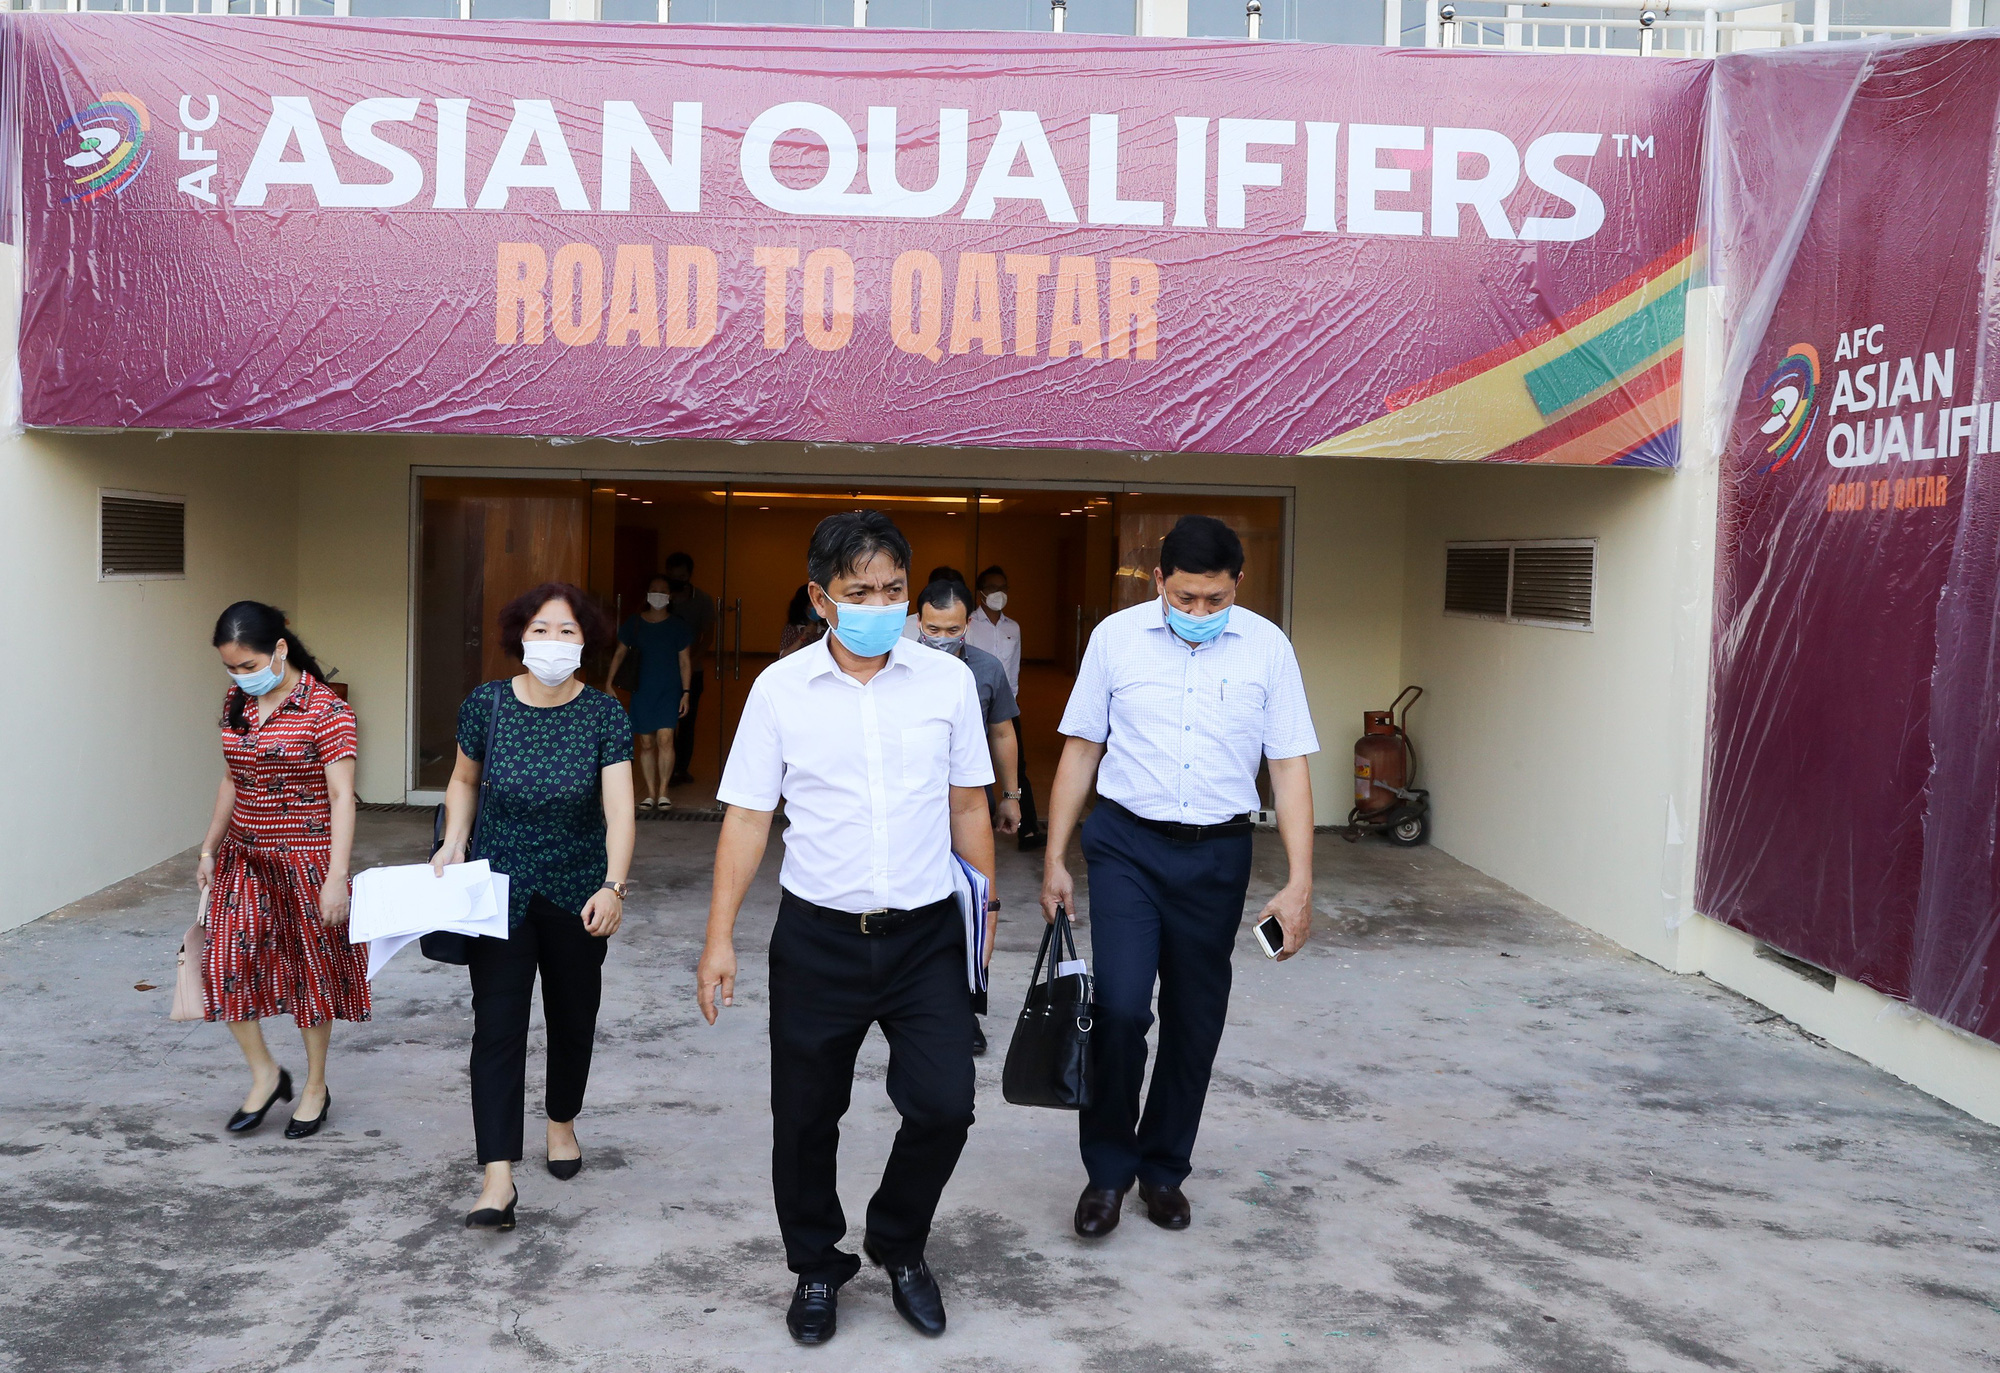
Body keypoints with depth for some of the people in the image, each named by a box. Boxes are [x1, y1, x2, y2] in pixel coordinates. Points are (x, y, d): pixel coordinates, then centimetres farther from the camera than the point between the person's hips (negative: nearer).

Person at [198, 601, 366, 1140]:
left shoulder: (325, 710, -16)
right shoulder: (237, 703, 5)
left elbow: (342, 797, -17)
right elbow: (231, 781, 15)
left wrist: (336, 877, -21)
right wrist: (209, 849, 15)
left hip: (305, 861, -6)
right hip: (244, 859, 6)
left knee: (312, 971, 7)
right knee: (226, 964, -2)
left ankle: (315, 1088, 24)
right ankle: (265, 1074, 18)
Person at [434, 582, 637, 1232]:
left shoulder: (605, 714, -13)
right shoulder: (485, 704, -9)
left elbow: (619, 809, -20)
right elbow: (464, 780, 9)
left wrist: (613, 886, -32)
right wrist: (453, 843, -5)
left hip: (578, 893, 1)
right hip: (501, 890, 0)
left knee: (573, 1018, 16)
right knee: (497, 1025, -7)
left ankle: (562, 1122, 42)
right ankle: (499, 1176, -4)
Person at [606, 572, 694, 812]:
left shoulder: (678, 626, 3)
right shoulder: (634, 624, 5)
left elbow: (684, 660, 5)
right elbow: (620, 654, 10)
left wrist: (686, 692, -1)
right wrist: (608, 683, 4)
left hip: (669, 691, -2)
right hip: (642, 691, 2)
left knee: (665, 738, -15)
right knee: (645, 743, 4)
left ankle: (663, 792, -7)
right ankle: (649, 793, 12)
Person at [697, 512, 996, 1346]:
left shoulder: (947, 680, -1)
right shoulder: (780, 689, -4)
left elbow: (968, 808, 7)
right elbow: (747, 817, -1)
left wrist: (986, 914, 8)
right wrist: (719, 940, -4)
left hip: (926, 934, 1)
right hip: (817, 937, 0)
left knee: (944, 1104, -4)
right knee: (805, 1117, 10)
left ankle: (899, 1248, 26)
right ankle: (815, 1268, 35)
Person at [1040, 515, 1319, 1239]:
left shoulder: (1267, 648, -3)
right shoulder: (1116, 636, -3)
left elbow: (1289, 767, -2)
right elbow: (1081, 748, 3)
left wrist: (1299, 881, -9)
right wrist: (1054, 859, 2)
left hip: (1217, 854, 2)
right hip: (1127, 845, -1)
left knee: (1195, 1019, 10)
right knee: (1120, 1007, -12)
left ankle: (1164, 1168, 30)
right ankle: (1107, 1169, 10)